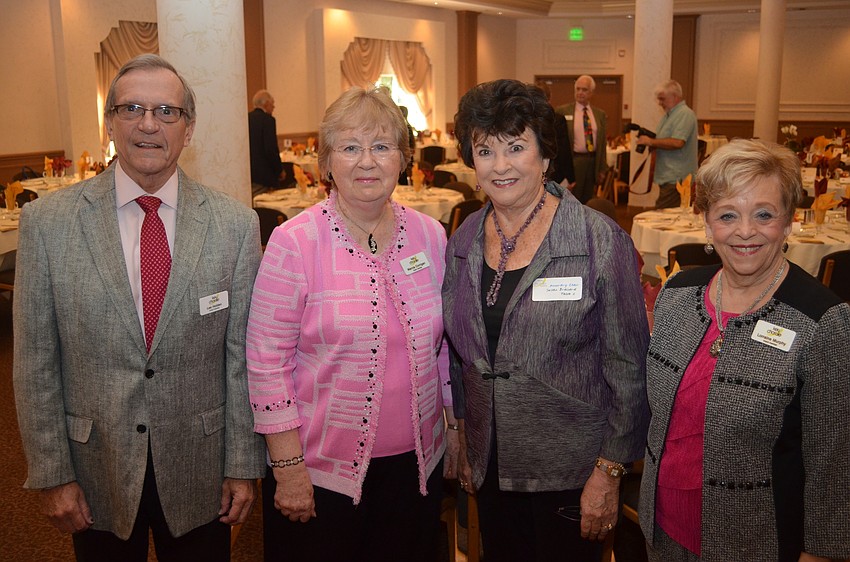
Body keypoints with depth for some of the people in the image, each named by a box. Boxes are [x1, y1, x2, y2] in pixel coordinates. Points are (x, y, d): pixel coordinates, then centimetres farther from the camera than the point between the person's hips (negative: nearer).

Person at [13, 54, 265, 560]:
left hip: (200, 476, 0)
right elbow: (35, 362, -4)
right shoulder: (47, 222, -7)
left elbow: (243, 354, -4)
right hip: (97, 476, 0)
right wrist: (52, 474, -3)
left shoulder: (235, 224, -7)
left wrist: (243, 466, -2)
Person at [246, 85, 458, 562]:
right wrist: (287, 468, -11)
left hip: (416, 462, 4)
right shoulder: (295, 243, -12)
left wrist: (456, 427, 11)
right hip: (322, 469, -3)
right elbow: (268, 360, -11)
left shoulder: (431, 236, 1)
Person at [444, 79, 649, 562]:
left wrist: (609, 471, -11)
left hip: (571, 470, -4)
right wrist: (468, 446, 13)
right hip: (491, 465, 5)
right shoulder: (464, 241, 0)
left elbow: (628, 367, -12)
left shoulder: (601, 241, -15)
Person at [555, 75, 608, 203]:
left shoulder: (600, 114, 10)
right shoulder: (562, 111, -2)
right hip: (572, 162, -4)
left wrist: (602, 169, 8)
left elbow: (602, 144, 11)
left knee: (588, 201, 12)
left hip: (593, 163, 4)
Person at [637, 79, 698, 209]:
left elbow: (677, 142, -23)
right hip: (668, 177, 10)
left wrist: (651, 142, -14)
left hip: (676, 179, -10)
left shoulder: (685, 114, -11)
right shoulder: (668, 115, 20)